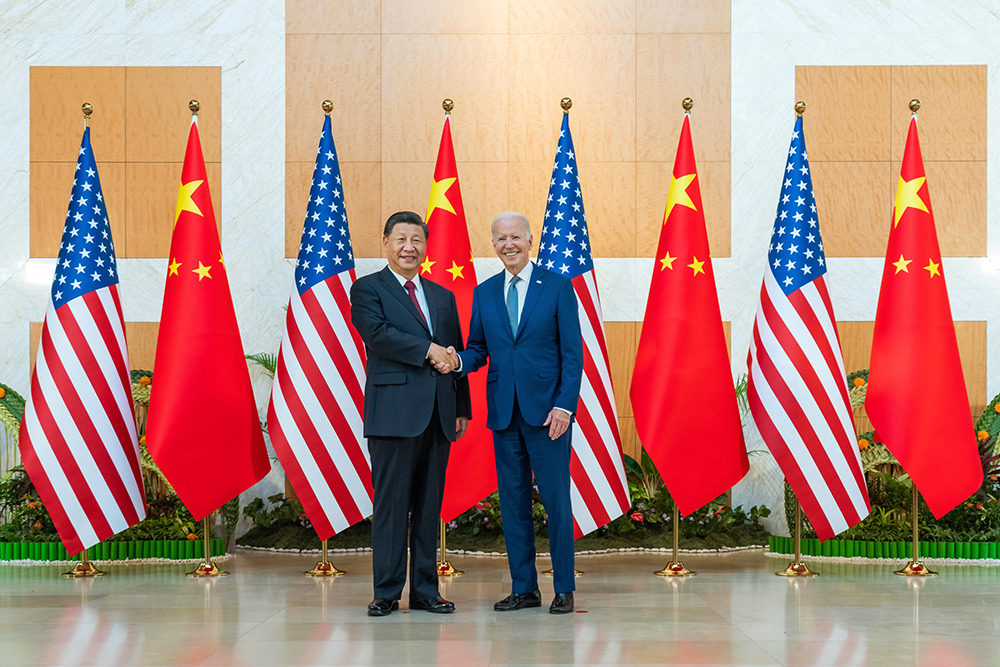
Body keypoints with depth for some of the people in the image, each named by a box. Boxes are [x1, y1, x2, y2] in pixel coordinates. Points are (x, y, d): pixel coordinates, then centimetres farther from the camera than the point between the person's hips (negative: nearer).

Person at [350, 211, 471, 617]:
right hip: (395, 412, -5)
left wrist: (463, 409, 12)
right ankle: (386, 593, 2)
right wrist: (428, 350, -15)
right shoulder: (367, 289, 4)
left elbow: (455, 355, 19)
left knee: (430, 506, 7)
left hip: (438, 415, 5)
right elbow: (377, 334, -14)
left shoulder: (443, 296, 20)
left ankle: (425, 590, 13)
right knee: (391, 505, -4)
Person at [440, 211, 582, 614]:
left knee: (556, 499, -2)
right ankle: (524, 588, 15)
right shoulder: (484, 293, 12)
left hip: (547, 410, -4)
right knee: (512, 501, 7)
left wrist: (564, 405, -12)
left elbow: (572, 352, -3)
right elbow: (478, 350, 14)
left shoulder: (557, 287, 0)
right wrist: (459, 361, -10)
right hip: (503, 411, 4)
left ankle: (564, 589, 8)